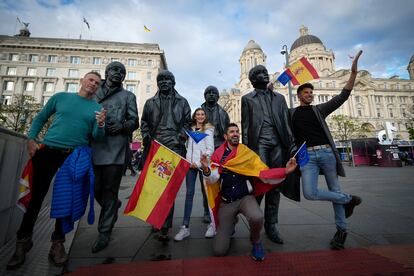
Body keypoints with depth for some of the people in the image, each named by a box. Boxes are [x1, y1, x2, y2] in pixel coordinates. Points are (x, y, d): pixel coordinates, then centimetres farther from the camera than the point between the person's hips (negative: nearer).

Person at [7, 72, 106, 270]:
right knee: (37, 196, 6)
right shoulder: (61, 97, 9)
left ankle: (57, 243, 18)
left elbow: (96, 137, -1)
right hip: (48, 151, 0)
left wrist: (100, 125, -22)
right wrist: (31, 139, 0)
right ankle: (23, 240, 25)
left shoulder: (97, 108, 6)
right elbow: (40, 118, 14)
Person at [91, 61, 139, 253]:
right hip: (95, 147, 3)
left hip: (116, 149, -3)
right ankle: (113, 207, 39)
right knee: (96, 188, 8)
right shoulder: (95, 93, 19)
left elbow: (134, 121, 6)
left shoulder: (128, 96, 13)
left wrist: (122, 125, -14)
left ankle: (104, 232, 13)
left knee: (110, 190, 0)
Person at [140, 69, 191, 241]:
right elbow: (144, 122, 17)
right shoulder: (150, 102, 19)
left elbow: (187, 122, 11)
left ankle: (165, 227, -1)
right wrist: (147, 137, 0)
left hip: (174, 148, -2)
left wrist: (180, 138, -4)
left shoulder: (182, 102, 15)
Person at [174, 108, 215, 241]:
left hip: (203, 164, -3)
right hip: (191, 164, 3)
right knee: (189, 193, 1)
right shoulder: (190, 130, 16)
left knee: (205, 192, 1)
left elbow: (210, 149, -4)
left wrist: (199, 163, -10)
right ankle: (185, 226, 6)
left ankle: (212, 223, 15)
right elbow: (188, 147, 17)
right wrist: (189, 161, 3)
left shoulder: (208, 130, 4)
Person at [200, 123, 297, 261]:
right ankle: (230, 223, 30)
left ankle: (256, 241, 3)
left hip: (245, 198, 0)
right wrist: (206, 169, -31)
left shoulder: (248, 153, -3)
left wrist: (285, 170, -19)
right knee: (219, 250, -3)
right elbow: (212, 179, -10)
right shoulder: (218, 154, -4)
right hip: (226, 202, 1)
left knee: (257, 217, -35)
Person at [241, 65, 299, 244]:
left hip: (278, 144, 3)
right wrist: (246, 148, -5)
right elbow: (245, 125, 4)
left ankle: (271, 226, 15)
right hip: (259, 144, -3)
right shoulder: (247, 98, 13)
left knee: (275, 185, 3)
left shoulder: (279, 98, 21)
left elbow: (287, 122, 14)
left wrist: (292, 144, 4)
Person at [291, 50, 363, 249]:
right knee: (310, 193, -15)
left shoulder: (319, 109, 14)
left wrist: (353, 72, -3)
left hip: (326, 152, 1)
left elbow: (342, 97, 5)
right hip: (307, 155, -1)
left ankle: (341, 229, 26)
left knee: (334, 190, 7)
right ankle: (349, 199, 12)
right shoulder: (292, 113, 12)